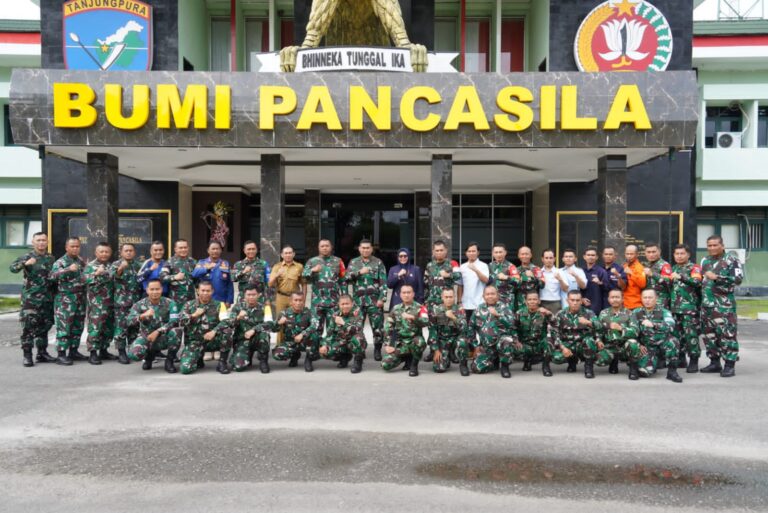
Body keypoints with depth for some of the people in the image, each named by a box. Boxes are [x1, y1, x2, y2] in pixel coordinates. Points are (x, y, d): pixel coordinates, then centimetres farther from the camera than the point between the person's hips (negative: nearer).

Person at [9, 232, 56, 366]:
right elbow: (13, 268, -19)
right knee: (28, 327, -7)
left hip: (47, 299, 5)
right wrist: (25, 264, -36)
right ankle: (27, 355, -2)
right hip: (30, 298, -5)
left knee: (44, 326, 11)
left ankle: (42, 353, 21)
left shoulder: (51, 258, 11)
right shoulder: (26, 257, -3)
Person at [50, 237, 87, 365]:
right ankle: (61, 355, -2)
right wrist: (68, 269, -36)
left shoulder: (81, 262, 14)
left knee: (77, 327, 11)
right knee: (64, 327, -6)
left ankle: (73, 352, 21)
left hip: (80, 299, 7)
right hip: (65, 300, -7)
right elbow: (53, 276, -25)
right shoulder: (60, 262, -6)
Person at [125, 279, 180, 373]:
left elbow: (175, 321, -21)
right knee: (133, 354, -29)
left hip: (164, 338, -1)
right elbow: (128, 322, -18)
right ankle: (150, 355, 10)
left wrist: (157, 332, -30)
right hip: (146, 337, 1)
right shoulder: (139, 304, -6)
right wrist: (142, 316, -37)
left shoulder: (169, 303, -8)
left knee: (175, 331, -34)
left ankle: (169, 361, -10)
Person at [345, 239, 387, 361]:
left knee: (377, 326, -3)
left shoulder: (378, 263, 6)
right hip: (358, 300, 2)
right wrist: (359, 272, -12)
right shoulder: (353, 262, 12)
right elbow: (346, 278, 1)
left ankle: (377, 350, 9)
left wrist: (382, 298, -10)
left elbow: (383, 282, 0)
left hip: (375, 300, -2)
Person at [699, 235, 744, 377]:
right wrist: (701, 299, 23)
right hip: (706, 305, 7)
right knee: (709, 334, 10)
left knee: (727, 334, -9)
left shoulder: (731, 260, -3)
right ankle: (714, 362, 20)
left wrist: (717, 277, -21)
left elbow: (738, 279, -15)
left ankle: (730, 365, -3)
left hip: (724, 305, -7)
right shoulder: (705, 261, 17)